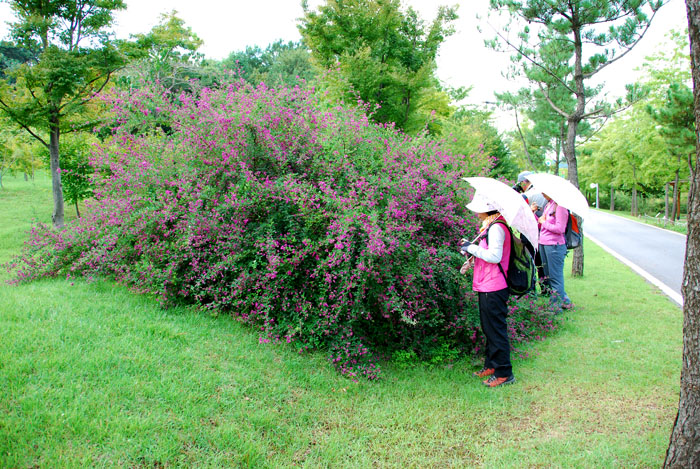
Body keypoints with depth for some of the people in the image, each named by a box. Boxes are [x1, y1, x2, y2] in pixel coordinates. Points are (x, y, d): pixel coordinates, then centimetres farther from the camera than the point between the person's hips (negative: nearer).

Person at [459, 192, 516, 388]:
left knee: (496, 330, -2)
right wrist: (471, 249, 8)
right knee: (489, 328, 19)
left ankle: (504, 373, 7)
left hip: (493, 289, -11)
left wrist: (472, 247, -18)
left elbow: (494, 256, -25)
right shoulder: (488, 226, 13)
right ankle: (491, 366, 32)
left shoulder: (496, 228, -18)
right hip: (486, 287, 11)